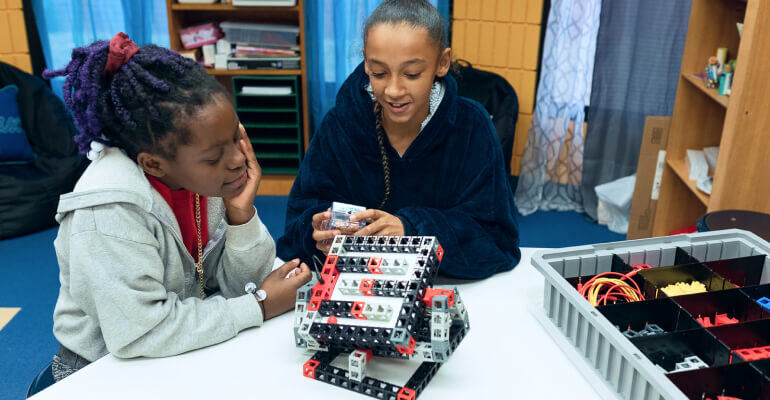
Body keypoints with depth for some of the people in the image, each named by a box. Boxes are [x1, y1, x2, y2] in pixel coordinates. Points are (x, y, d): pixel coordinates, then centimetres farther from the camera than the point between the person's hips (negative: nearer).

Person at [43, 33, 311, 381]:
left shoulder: (206, 173, -11)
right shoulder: (111, 209, -28)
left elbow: (238, 284, -5)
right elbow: (139, 332, -29)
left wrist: (241, 214, -22)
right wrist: (258, 308, -23)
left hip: (188, 351, 6)